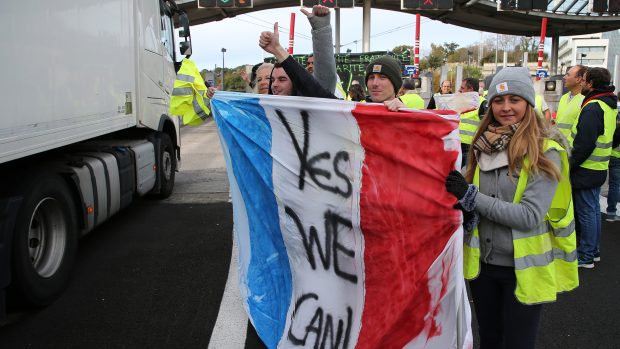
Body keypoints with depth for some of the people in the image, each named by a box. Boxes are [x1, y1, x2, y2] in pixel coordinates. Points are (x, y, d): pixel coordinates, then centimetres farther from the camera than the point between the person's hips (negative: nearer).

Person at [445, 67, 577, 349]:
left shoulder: (546, 152, -14)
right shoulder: (484, 145, 1)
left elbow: (529, 216, -23)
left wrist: (471, 197, -24)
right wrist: (464, 208, -12)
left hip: (523, 269, -5)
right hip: (482, 262, 5)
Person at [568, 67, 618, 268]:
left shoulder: (592, 108, -21)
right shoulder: (609, 105, 10)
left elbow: (584, 144, -26)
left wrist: (570, 164, -13)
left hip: (586, 170, -10)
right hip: (599, 168, 10)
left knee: (586, 212, -1)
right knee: (593, 209, 18)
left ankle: (586, 256, 8)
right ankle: (594, 250, 29)